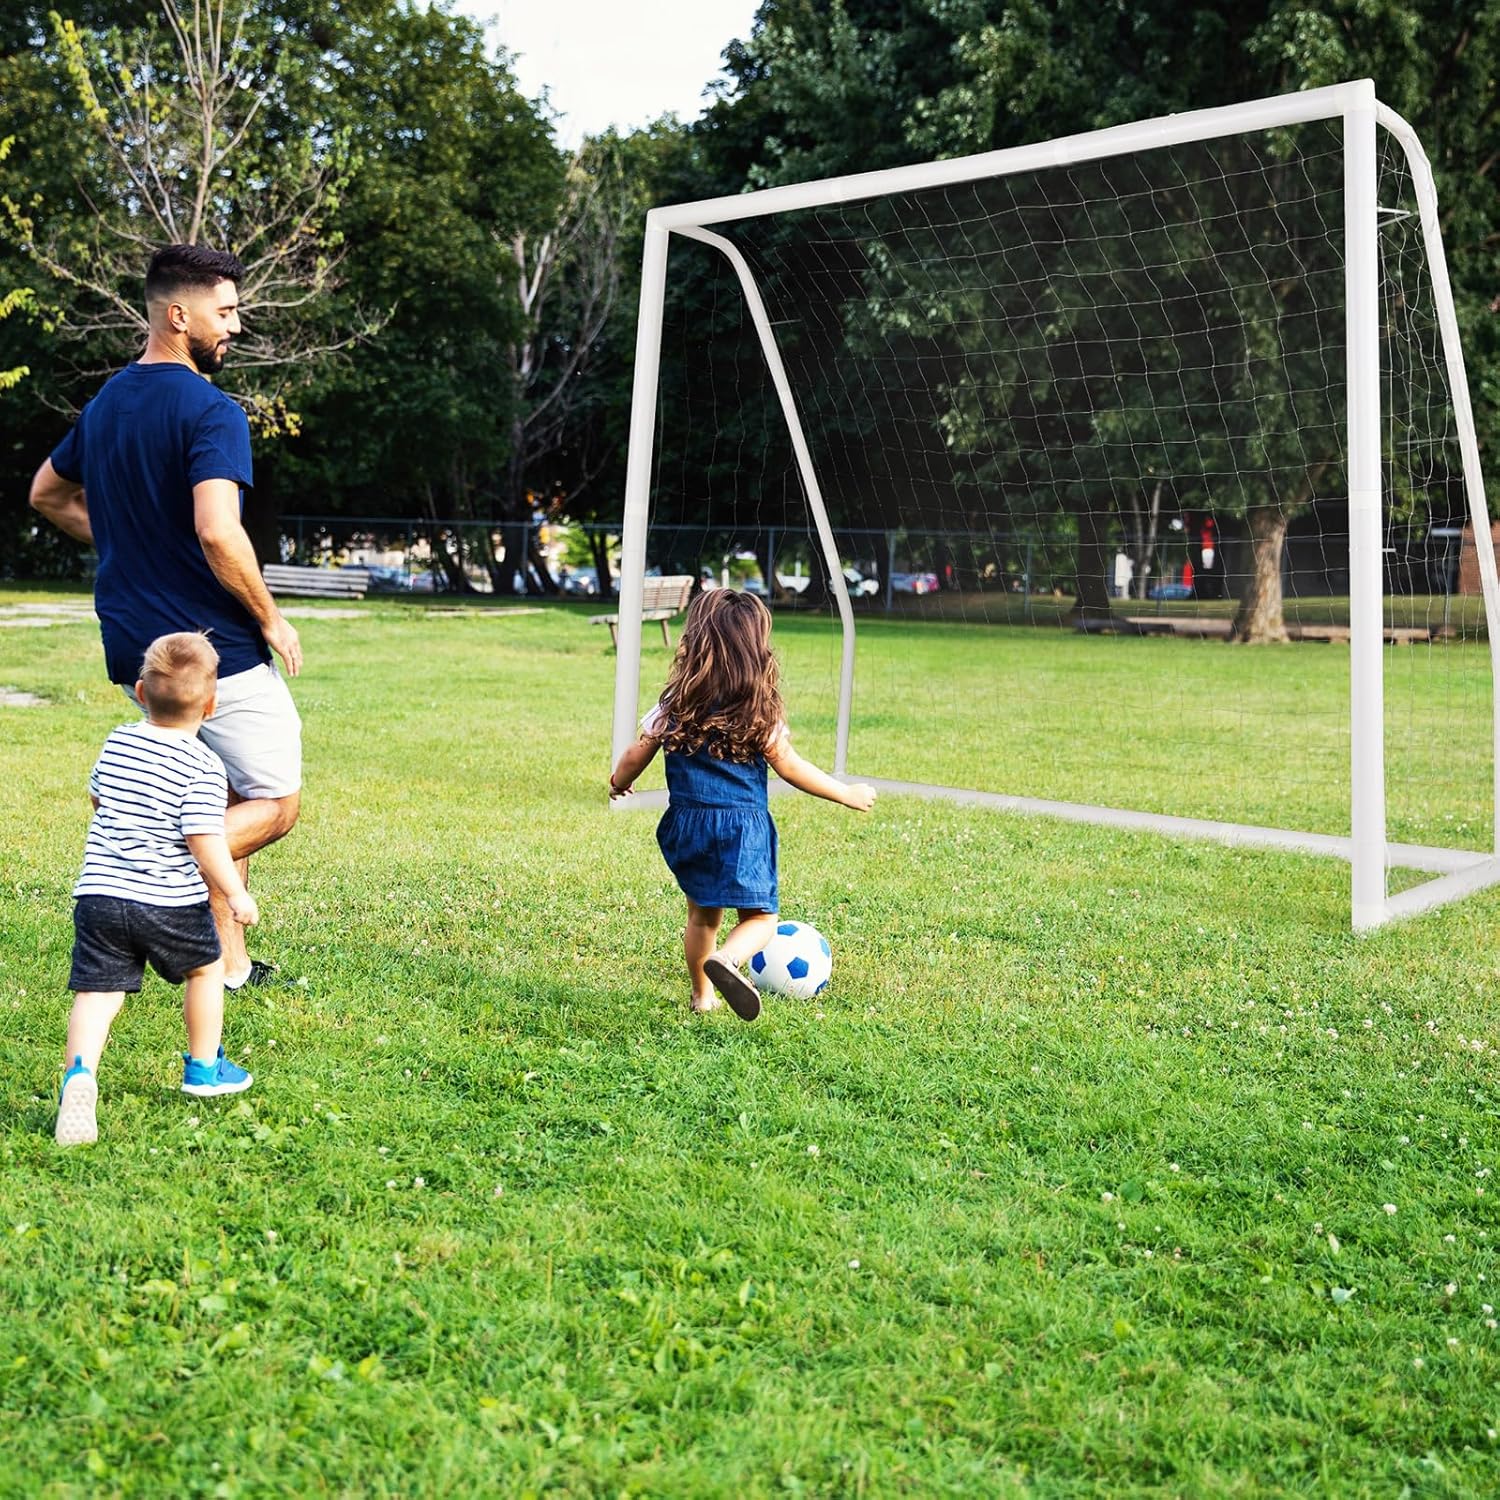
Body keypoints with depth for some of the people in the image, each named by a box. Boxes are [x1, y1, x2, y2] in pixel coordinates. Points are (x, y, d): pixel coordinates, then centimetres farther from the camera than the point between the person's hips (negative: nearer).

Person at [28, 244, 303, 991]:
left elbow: (47, 495, 25)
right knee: (276, 803, 4)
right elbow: (218, 534, -29)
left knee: (222, 797, 18)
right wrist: (270, 619, -15)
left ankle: (226, 963, 18)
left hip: (134, 647, 8)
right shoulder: (210, 411, -17)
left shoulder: (105, 404, 11)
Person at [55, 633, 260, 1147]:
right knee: (205, 970, 21)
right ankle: (204, 1069, 33)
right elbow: (204, 842, -16)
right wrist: (236, 894, -6)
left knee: (96, 992, 0)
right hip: (170, 903, -3)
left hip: (99, 893, 4)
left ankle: (79, 1072, -26)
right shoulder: (203, 766, -11)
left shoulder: (117, 742, 8)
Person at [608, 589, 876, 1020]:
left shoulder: (675, 705, 2)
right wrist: (848, 794, 7)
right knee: (760, 917, 2)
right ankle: (726, 959, -28)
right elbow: (789, 767, -5)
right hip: (742, 827, -4)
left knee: (703, 913, 23)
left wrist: (619, 783, 29)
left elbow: (637, 756, 6)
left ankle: (702, 994, 31)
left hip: (687, 823, 4)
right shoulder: (760, 711, -6)